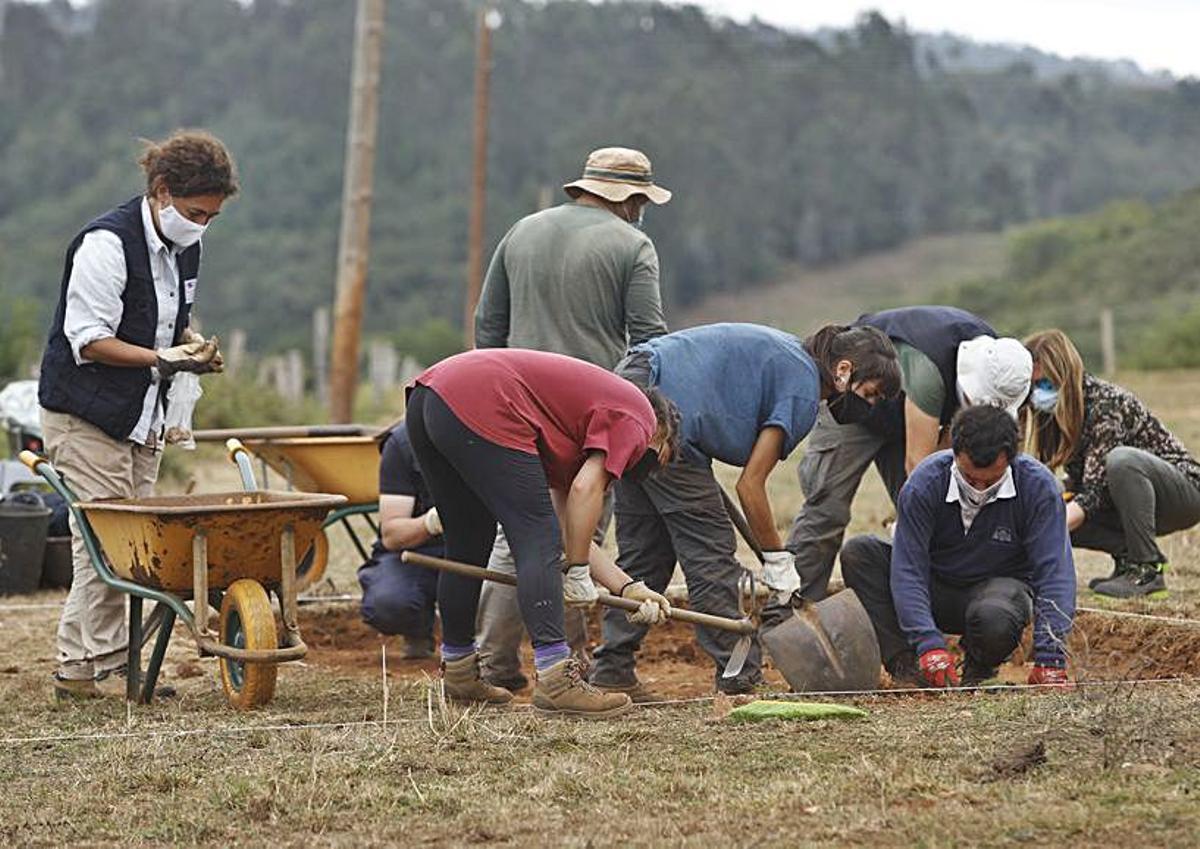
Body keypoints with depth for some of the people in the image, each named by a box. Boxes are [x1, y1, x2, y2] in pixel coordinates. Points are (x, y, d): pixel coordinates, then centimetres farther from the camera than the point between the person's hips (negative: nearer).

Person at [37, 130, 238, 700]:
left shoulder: (184, 246, 10)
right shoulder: (107, 244, -17)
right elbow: (89, 340, -19)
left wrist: (194, 346, 1)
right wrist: (163, 359, -27)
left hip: (142, 417, 9)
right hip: (86, 413, -9)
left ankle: (105, 662, 11)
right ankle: (88, 667, -4)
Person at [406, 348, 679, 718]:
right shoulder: (636, 414, 9)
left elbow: (565, 526, 28)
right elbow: (586, 488, -6)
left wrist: (627, 587, 25)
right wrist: (578, 571, 3)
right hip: (478, 409, -10)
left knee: (468, 546, 22)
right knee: (538, 543, -6)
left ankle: (458, 670, 34)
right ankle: (555, 678, -12)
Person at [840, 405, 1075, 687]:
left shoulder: (1038, 485, -21)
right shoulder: (925, 482, -20)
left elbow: (1054, 572, -21)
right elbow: (908, 569, -22)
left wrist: (1049, 660, -31)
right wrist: (929, 645, -35)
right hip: (937, 587, 2)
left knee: (994, 619, -40)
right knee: (857, 553, -23)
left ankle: (979, 670, -4)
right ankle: (903, 661, -25)